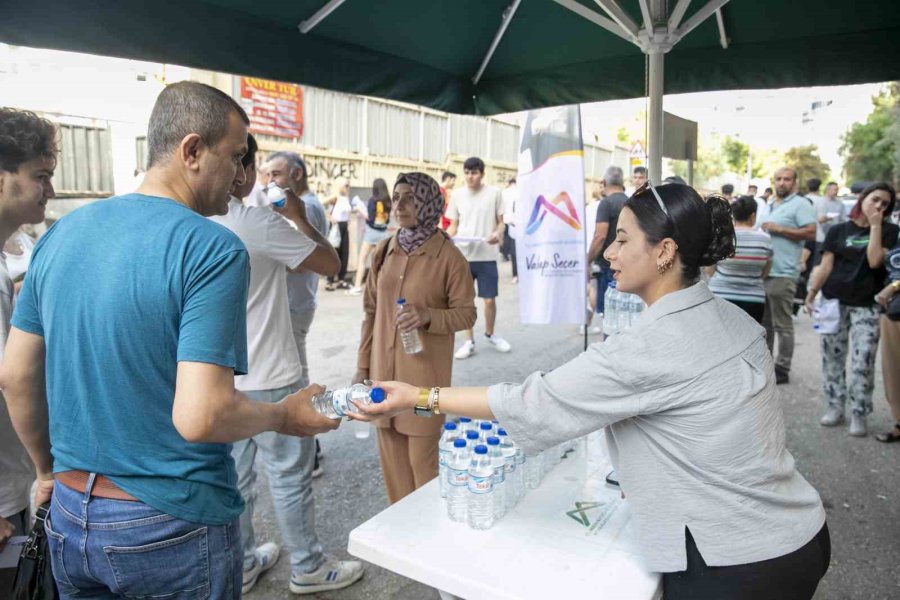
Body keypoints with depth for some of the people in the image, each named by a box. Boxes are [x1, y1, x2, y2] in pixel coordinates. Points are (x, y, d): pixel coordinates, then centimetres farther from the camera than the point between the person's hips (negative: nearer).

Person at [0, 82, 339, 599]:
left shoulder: (61, 233, 0)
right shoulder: (214, 248, -21)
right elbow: (200, 417, -27)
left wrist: (49, 469, 21)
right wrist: (285, 416, -8)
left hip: (70, 517, 6)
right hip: (173, 529, -5)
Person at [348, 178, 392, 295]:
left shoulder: (373, 200, -10)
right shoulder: (387, 201, 7)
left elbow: (370, 218, -15)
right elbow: (387, 219, 12)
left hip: (372, 232, -6)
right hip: (383, 233, 6)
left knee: (361, 260, 0)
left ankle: (357, 286, -4)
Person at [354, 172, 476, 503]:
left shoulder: (449, 256, -10)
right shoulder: (384, 250, 5)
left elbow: (466, 313, -6)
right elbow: (372, 311, 10)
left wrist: (428, 316, -24)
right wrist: (363, 365, 10)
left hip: (425, 371, -5)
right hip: (384, 369, 5)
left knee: (422, 456, 4)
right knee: (391, 454, 14)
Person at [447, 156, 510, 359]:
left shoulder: (494, 193, 0)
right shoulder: (457, 195, 5)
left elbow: (500, 221, 4)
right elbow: (454, 225, 10)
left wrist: (498, 234, -17)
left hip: (487, 255, -1)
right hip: (463, 255, 2)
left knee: (490, 299, 4)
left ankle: (490, 334, 29)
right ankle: (469, 341, 18)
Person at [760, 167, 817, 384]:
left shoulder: (800, 204, -5)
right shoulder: (768, 206, 19)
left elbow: (811, 232, -15)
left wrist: (779, 229, -16)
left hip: (782, 274, -8)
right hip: (761, 271, 8)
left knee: (782, 325, -2)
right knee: (764, 322, 15)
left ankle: (782, 369, 5)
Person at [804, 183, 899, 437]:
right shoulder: (838, 230, 7)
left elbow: (875, 261, -11)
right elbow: (826, 266, 5)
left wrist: (875, 225, -8)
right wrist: (811, 292, -4)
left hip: (867, 306, -1)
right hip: (834, 301, 2)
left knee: (863, 363, -4)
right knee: (832, 358, 8)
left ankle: (859, 414, 9)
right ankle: (835, 407, 21)